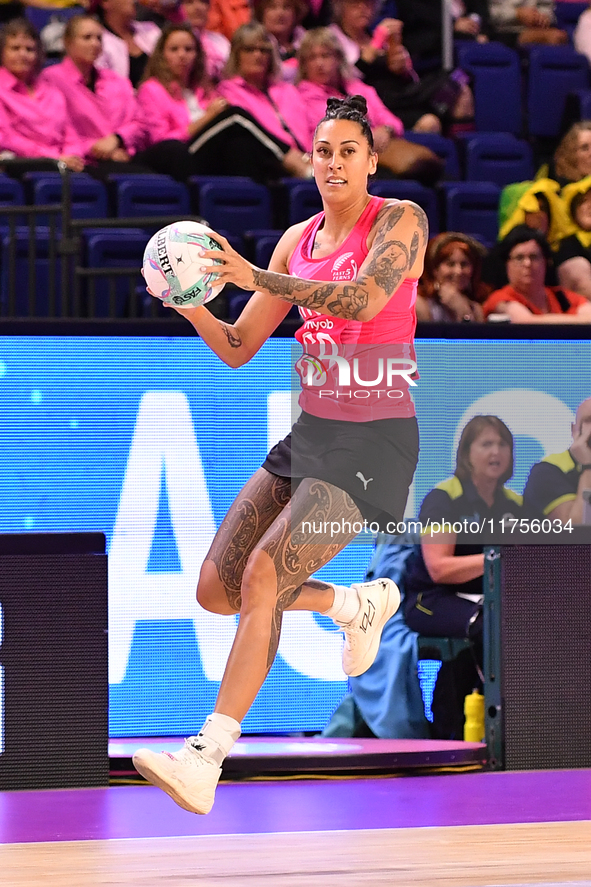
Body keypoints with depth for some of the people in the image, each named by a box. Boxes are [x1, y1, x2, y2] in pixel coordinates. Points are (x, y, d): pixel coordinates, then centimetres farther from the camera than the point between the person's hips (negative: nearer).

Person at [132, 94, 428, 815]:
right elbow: (237, 349, 12)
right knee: (217, 590, 4)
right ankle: (360, 604, 28)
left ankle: (206, 759, -26)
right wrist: (191, 303, -8)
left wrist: (256, 277, -31)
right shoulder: (298, 240, 12)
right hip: (310, 432, 7)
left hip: (374, 441, -7)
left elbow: (362, 298, -26)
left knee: (265, 577, -22)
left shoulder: (400, 220, -6)